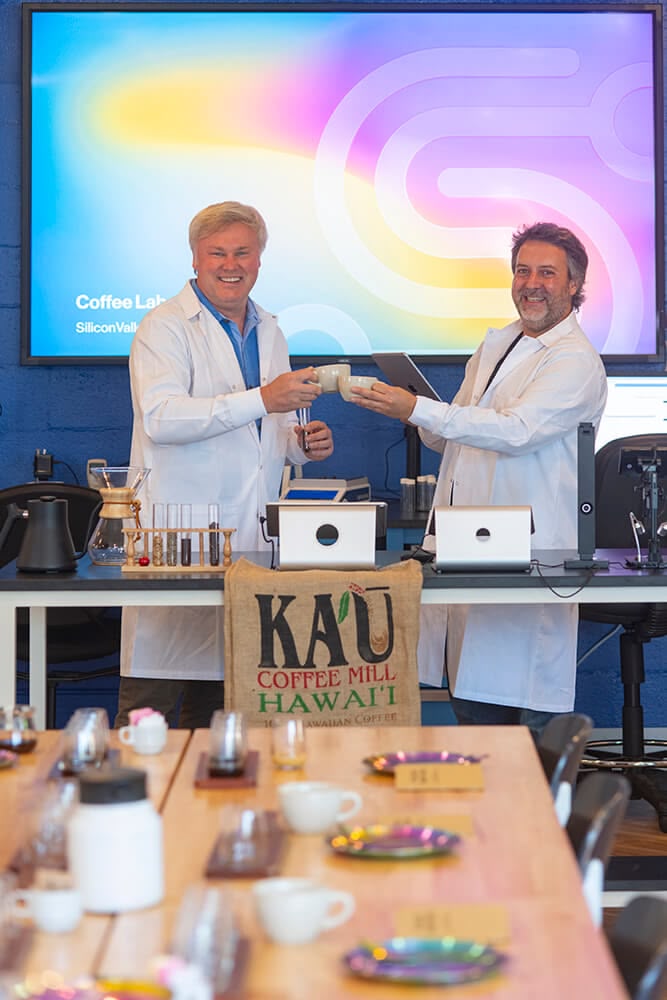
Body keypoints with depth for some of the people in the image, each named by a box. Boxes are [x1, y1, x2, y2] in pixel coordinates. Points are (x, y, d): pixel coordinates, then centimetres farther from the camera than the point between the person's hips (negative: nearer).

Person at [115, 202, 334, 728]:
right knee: (152, 701, -8)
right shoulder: (165, 326, -3)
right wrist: (261, 399, -25)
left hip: (252, 537, 6)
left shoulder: (270, 332, 19)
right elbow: (160, 418, -20)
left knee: (218, 702, 9)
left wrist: (301, 442, 5)